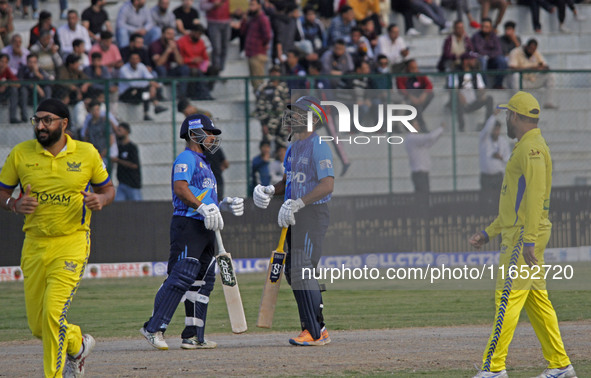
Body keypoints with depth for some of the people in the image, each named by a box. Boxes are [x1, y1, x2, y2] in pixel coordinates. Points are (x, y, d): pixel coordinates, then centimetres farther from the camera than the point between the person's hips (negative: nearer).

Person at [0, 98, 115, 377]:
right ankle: (78, 344, 38)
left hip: (72, 242, -3)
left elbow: (108, 189, 12)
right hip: (34, 245, 3)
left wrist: (101, 200, -11)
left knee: (54, 314, -18)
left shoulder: (87, 153, 0)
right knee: (38, 325, 7)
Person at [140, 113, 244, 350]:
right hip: (187, 224, -10)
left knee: (203, 281, 7)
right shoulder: (186, 158, -5)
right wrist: (202, 208, -27)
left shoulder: (202, 162, 26)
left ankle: (193, 336, 9)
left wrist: (223, 206, 15)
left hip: (204, 229, 10)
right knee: (182, 276, -17)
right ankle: (153, 328, -16)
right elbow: (180, 188, -20)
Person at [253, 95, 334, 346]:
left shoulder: (318, 147, -12)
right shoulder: (293, 148, 17)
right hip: (295, 218, 10)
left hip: (313, 214, -10)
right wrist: (268, 191, 5)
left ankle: (315, 333, -14)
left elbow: (327, 185, -22)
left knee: (302, 270, -15)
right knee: (292, 271, 10)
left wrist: (298, 203, -27)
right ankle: (316, 327, 17)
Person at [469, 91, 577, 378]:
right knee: (537, 301, 10)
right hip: (517, 234, 10)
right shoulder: (525, 148, 21)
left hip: (526, 235, -10)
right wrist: (488, 233, 26)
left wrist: (528, 241, -27)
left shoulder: (532, 147, -12)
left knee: (508, 298, -11)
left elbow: (535, 195, -22)